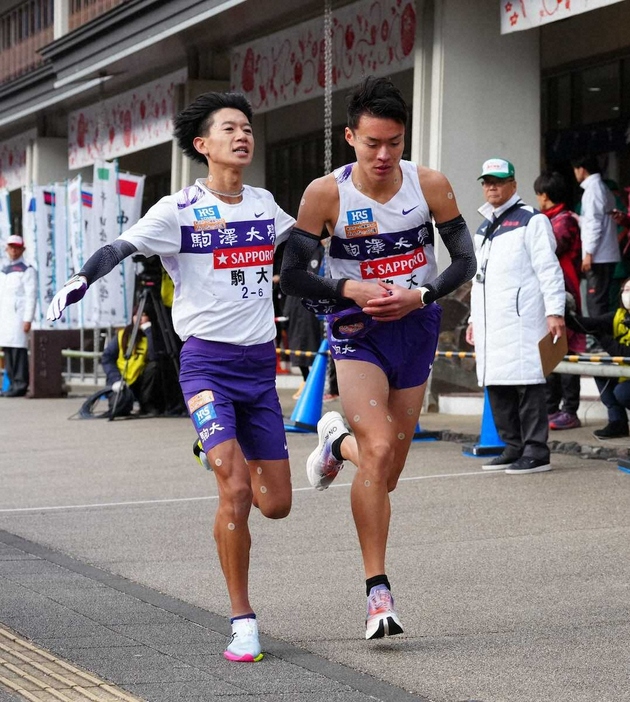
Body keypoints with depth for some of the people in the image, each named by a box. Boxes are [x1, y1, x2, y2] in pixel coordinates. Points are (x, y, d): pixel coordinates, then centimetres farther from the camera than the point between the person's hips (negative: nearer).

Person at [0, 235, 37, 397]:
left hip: (19, 317, -8)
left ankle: (20, 385, -13)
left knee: (19, 350, -12)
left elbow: (31, 296, -9)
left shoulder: (27, 270, -3)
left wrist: (28, 320, -16)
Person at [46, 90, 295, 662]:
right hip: (207, 362, -5)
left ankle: (233, 458, 42)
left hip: (260, 364, 5)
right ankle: (243, 622, -8)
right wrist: (81, 278, -36)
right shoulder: (179, 211, -6)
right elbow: (121, 247, -19)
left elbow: (302, 232, 30)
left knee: (275, 504, 6)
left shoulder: (263, 203, 9)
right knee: (235, 491, -20)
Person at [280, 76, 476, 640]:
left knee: (387, 472, 8)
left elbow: (464, 261, 0)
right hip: (357, 332, -3)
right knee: (379, 448, -22)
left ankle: (337, 441, 46)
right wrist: (350, 290, -21)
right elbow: (292, 275, -6)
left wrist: (419, 295, -16)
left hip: (416, 327, 3)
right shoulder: (326, 194, -12)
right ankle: (378, 592, -14)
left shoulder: (430, 185, -7)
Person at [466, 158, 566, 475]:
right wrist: (473, 319, 24)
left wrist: (555, 310, -16)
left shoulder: (531, 220, -1)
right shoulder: (484, 228, 23)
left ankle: (536, 451, -9)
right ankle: (513, 447, 16)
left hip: (521, 319, -8)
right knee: (496, 384, 8)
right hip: (489, 324, 8)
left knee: (527, 382, -10)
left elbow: (548, 268, -8)